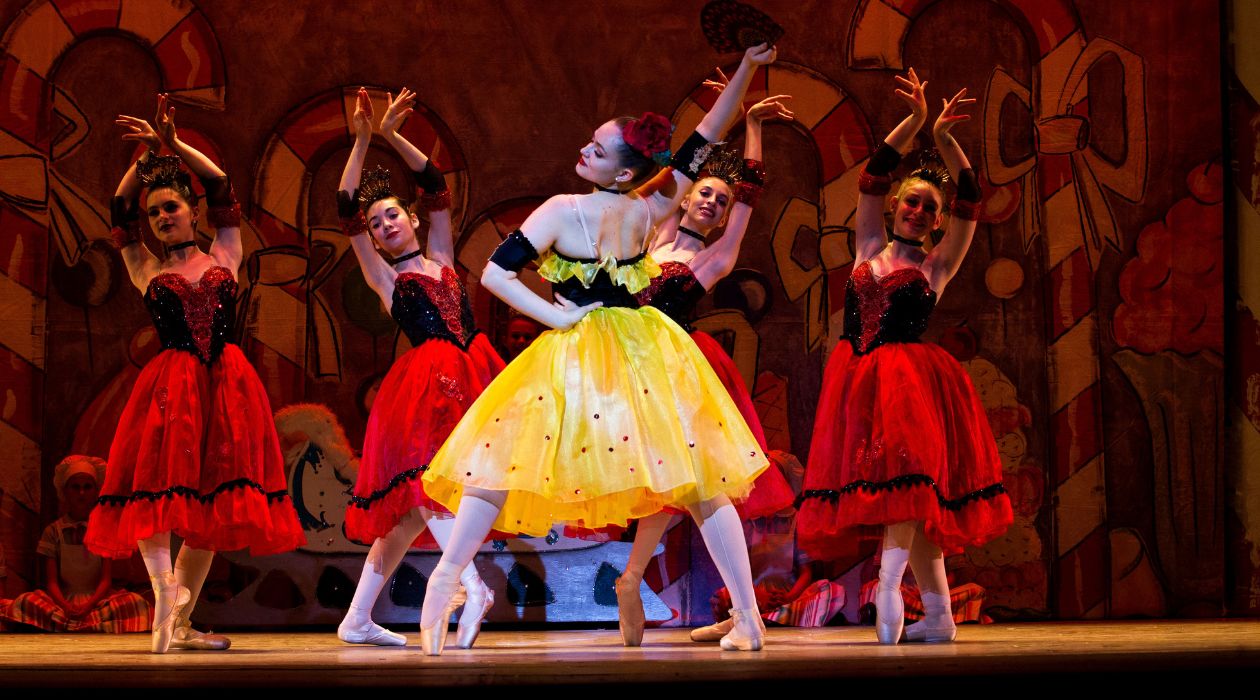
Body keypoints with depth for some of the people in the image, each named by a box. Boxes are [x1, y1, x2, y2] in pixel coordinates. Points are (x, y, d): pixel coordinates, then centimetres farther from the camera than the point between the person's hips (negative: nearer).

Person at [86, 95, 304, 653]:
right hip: (170, 385, -1)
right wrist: (146, 156, 0)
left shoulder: (223, 259, 14)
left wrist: (174, 146, 2)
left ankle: (179, 623, 5)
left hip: (226, 384, 1)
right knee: (159, 489, -17)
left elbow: (221, 186, 8)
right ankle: (164, 588, -23)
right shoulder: (148, 272, 12)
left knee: (212, 506, 1)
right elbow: (119, 210, 4)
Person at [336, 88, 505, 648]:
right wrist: (363, 140, -4)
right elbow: (347, 210, -1)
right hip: (423, 383, -4)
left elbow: (436, 187, 13)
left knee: (416, 507, 4)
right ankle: (473, 586, -36)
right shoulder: (385, 279, 8)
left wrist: (394, 135, 7)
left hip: (468, 379, 4)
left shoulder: (440, 260, 18)